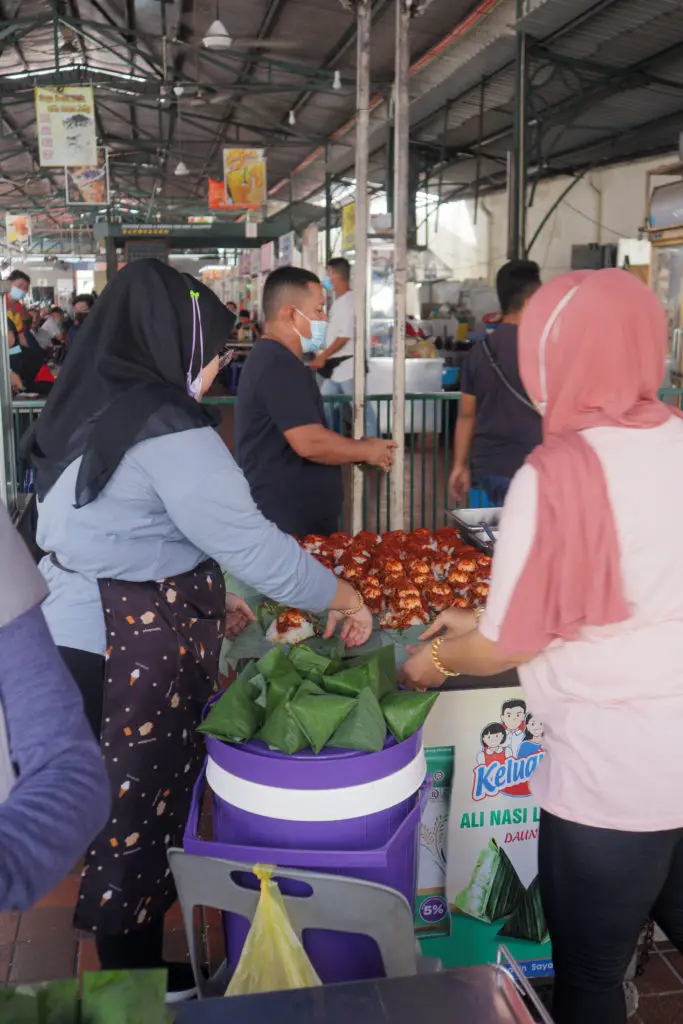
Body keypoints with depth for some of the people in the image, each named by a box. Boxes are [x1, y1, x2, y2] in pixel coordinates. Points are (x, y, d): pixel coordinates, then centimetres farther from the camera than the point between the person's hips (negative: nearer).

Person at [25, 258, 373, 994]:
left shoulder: (91, 411, 10)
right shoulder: (165, 427, -18)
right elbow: (250, 542, -20)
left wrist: (204, 600, 20)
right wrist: (343, 597, -6)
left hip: (80, 638, 9)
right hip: (131, 657, -9)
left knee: (120, 801, 18)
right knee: (140, 810, 5)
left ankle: (130, 971, 35)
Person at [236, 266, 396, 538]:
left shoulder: (269, 358, 16)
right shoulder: (280, 365, -18)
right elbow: (310, 443, -25)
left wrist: (358, 450, 11)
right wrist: (366, 451, -9)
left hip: (294, 520, 10)